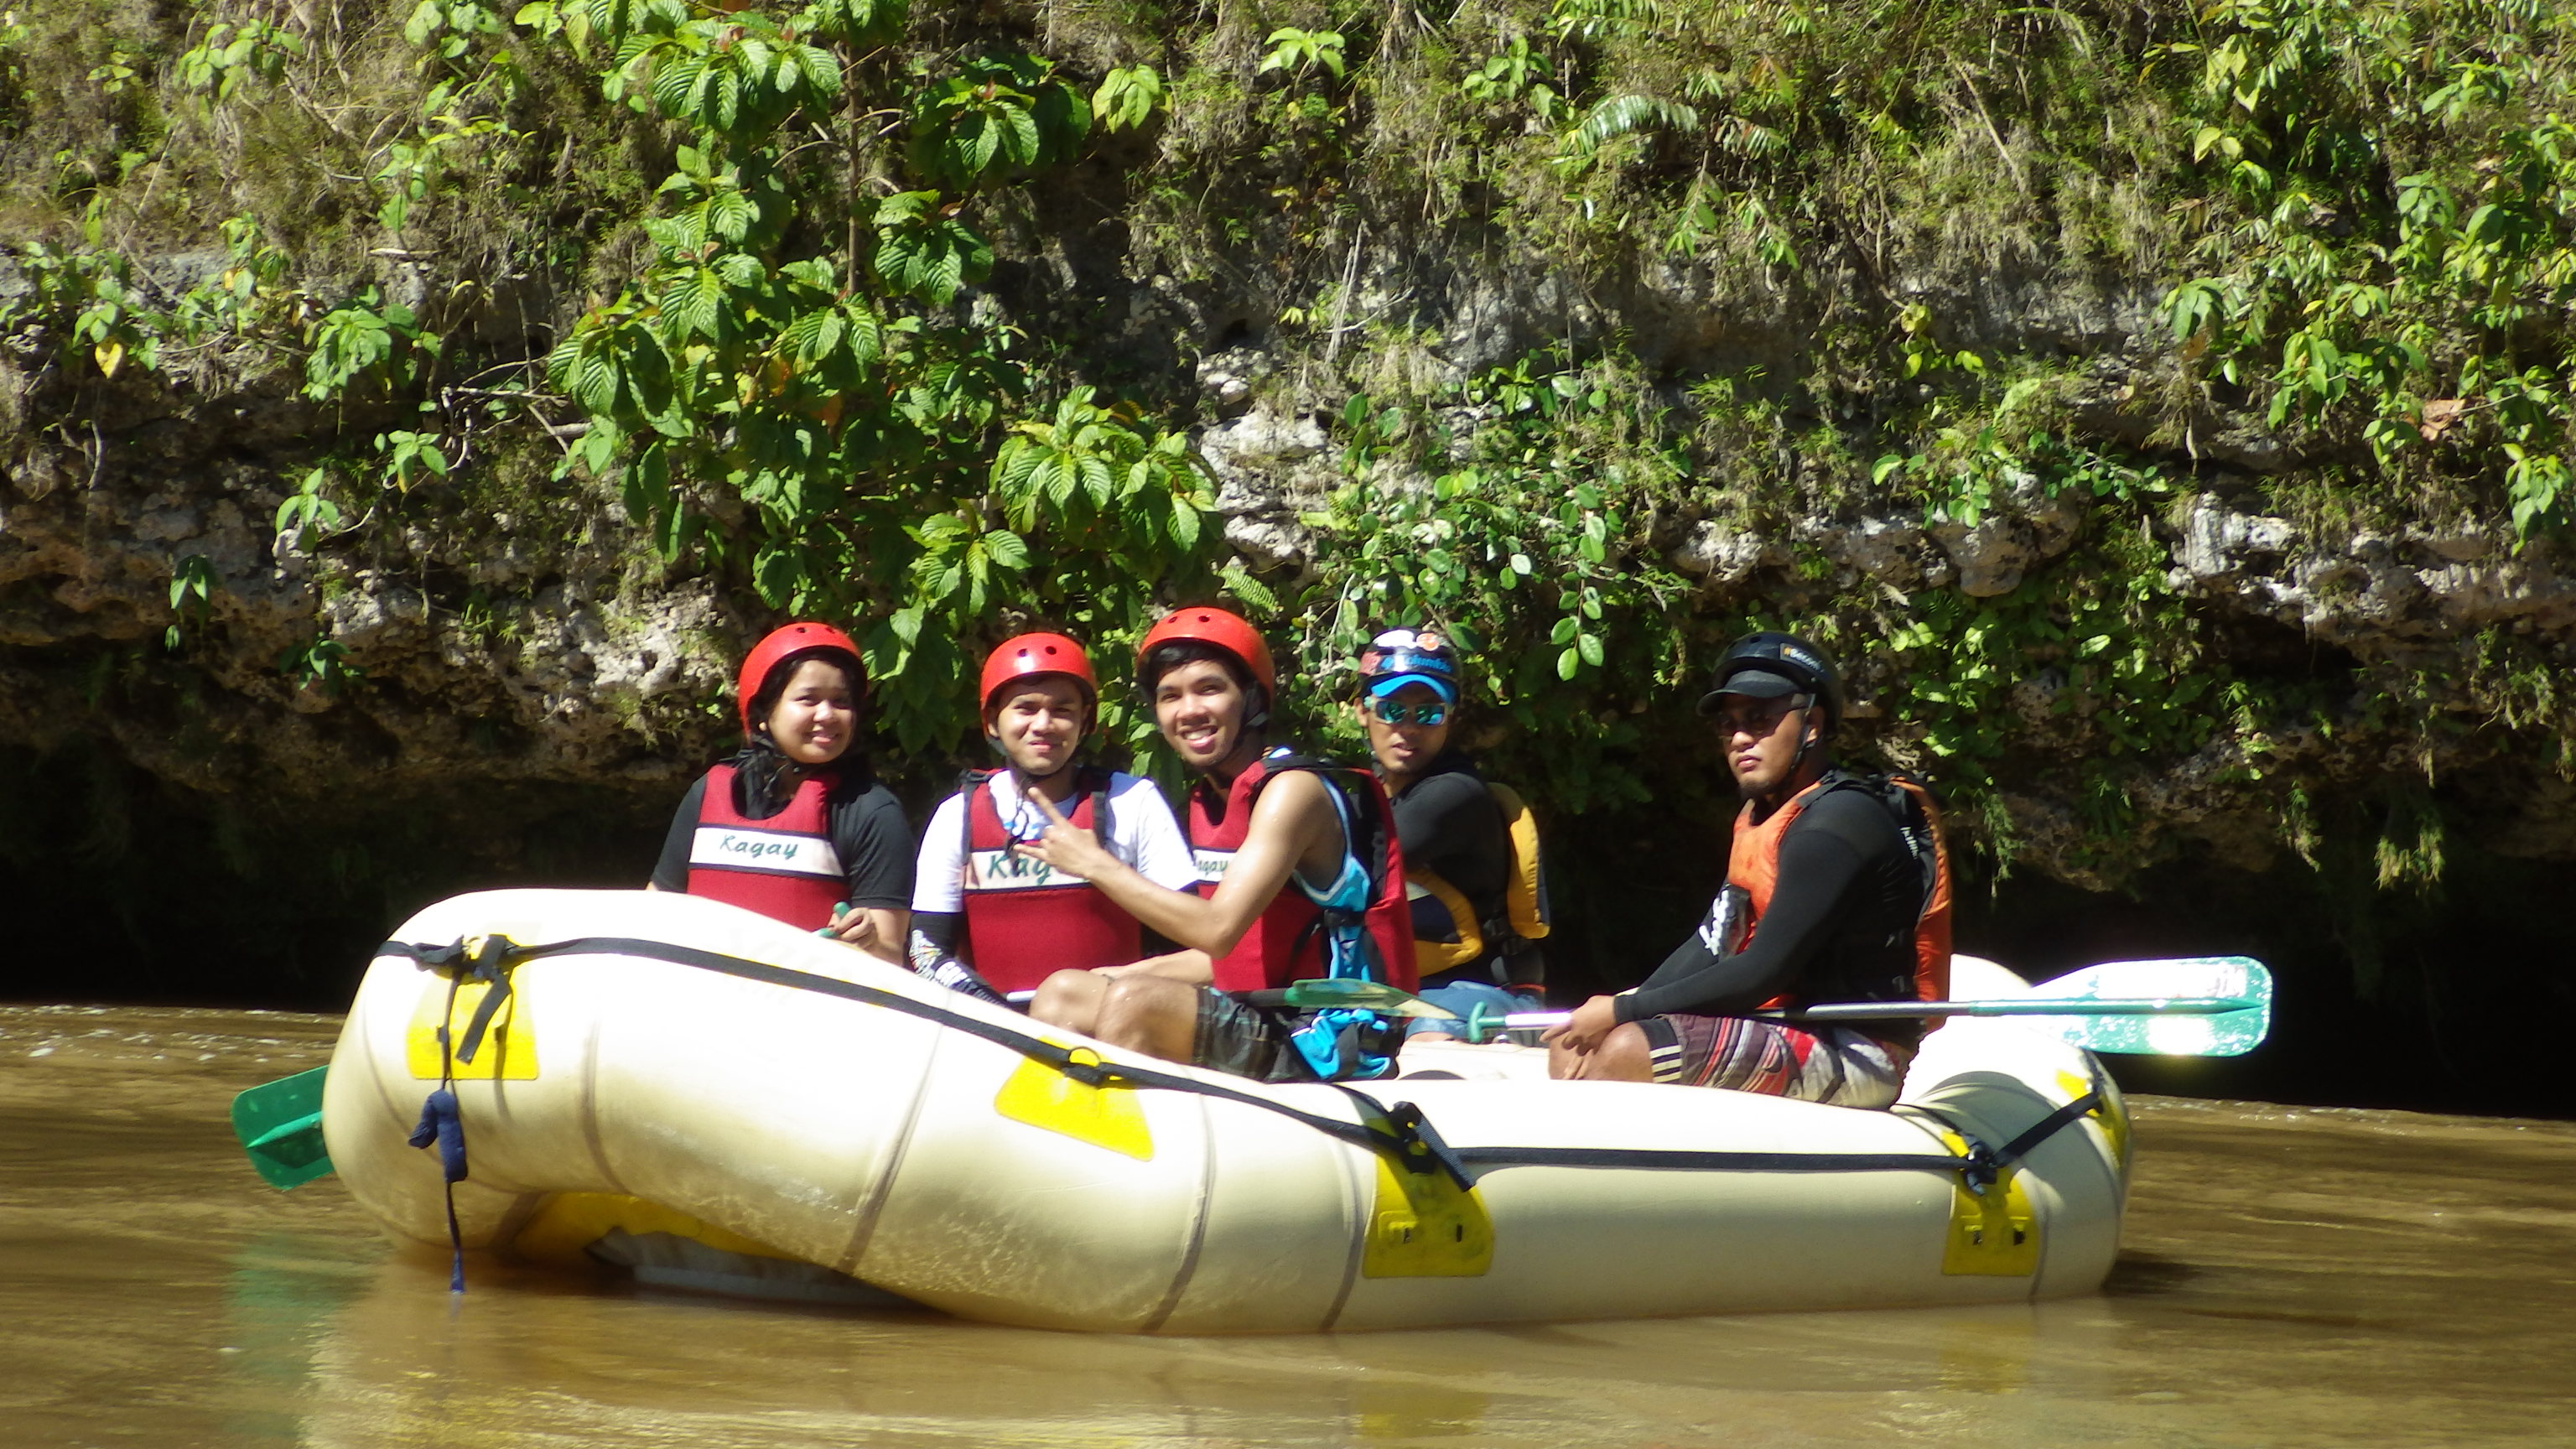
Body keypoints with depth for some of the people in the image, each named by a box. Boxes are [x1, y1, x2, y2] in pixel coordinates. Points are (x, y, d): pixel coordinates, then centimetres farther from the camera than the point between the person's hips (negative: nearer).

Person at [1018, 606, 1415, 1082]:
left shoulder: (1294, 790, -15)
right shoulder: (1207, 801, 12)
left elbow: (1218, 929, -25)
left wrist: (1095, 864, -16)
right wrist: (1111, 979, 9)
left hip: (1334, 1046, -9)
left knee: (1135, 1003, -27)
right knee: (1063, 995, 7)